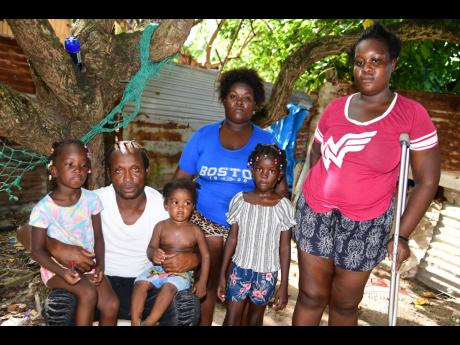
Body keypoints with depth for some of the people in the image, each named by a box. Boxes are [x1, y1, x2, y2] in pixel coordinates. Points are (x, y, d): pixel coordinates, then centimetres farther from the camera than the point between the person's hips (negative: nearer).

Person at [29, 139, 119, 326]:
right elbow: (38, 250, -9)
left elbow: (97, 237, 1)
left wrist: (100, 265, -13)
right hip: (57, 268, -3)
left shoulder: (91, 199, -7)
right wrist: (62, 272, -23)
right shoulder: (43, 208, -16)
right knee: (88, 294, -29)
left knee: (111, 305, -15)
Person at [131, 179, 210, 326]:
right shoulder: (161, 226, 2)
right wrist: (153, 254, -24)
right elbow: (151, 248, 2)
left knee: (169, 287, -31)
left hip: (182, 272, -3)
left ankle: (149, 322, -26)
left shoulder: (195, 231, -3)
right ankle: (135, 322, -16)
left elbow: (205, 256, 1)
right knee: (140, 283, -21)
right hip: (159, 268, 3)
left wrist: (202, 282, -5)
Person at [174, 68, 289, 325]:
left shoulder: (266, 142, 2)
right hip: (205, 221, 0)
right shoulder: (203, 136, 4)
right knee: (205, 286, -3)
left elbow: (281, 190, 0)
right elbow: (180, 179, 5)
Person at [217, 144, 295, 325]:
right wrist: (222, 275, 2)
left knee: (255, 320, 16)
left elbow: (285, 247, -5)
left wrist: (284, 285, -3)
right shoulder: (239, 200, -7)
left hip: (267, 273, 0)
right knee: (231, 320, 6)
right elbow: (232, 239, 0)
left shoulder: (283, 205, -10)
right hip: (240, 269, 1)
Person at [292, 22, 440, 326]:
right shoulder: (335, 108, 3)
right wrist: (317, 193, 9)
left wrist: (402, 236, -8)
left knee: (345, 304, 13)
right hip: (314, 214, 3)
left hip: (365, 225, -2)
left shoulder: (411, 114, -7)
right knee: (310, 296, 11)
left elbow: (427, 181, -6)